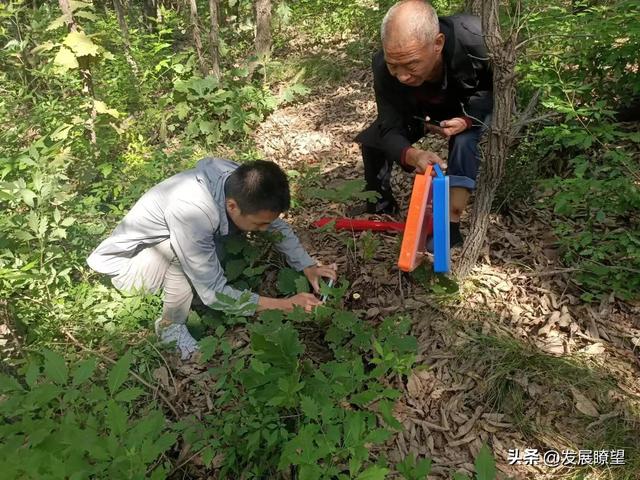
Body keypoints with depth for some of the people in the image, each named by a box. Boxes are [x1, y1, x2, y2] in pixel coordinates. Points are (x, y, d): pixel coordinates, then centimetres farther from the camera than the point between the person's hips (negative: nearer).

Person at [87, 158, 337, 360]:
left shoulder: (241, 185, -20)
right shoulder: (192, 212, -41)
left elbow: (278, 225, -1)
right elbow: (214, 294, -33)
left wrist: (308, 266, -12)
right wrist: (284, 304, -29)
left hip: (165, 245, 7)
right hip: (126, 263, -6)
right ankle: (171, 326, -10)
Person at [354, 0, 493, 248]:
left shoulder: (475, 39, -41)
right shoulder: (384, 67, -37)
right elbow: (390, 130, -35)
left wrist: (467, 120, -41)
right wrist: (412, 155, -58)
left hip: (468, 107, -2)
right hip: (419, 109, 3)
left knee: (464, 142, -32)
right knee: (372, 141, -8)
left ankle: (451, 225, -22)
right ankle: (380, 208, 15)